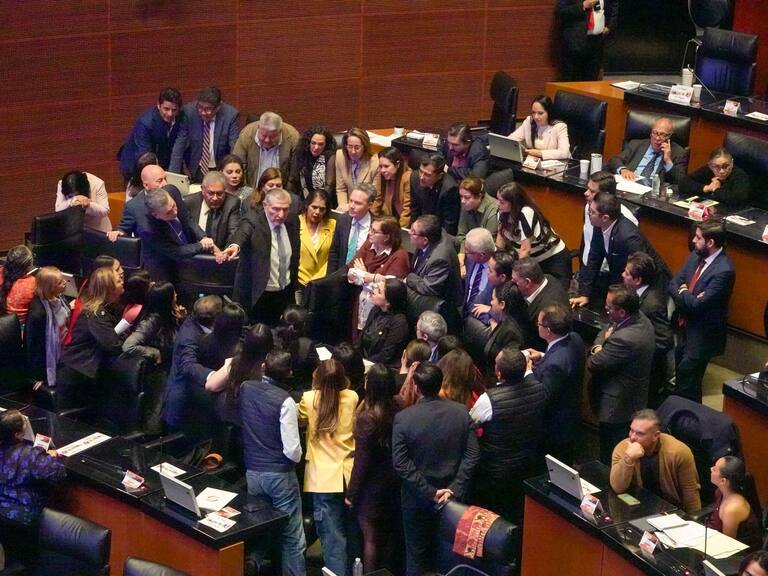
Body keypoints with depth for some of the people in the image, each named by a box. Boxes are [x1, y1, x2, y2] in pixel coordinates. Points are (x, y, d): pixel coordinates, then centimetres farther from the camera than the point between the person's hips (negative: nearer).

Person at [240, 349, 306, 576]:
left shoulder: (245, 388, -3)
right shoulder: (284, 400, -19)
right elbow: (292, 451, -19)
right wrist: (297, 458, 2)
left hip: (251, 472, 5)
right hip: (280, 474, -5)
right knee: (292, 538, 3)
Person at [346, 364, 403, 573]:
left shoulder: (367, 418, -24)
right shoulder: (397, 410, -9)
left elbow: (361, 462, -18)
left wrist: (351, 492, -8)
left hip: (372, 485, -6)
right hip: (393, 481, 6)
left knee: (370, 538, 7)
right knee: (389, 534, 19)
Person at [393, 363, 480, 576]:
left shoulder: (403, 418, -19)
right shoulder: (461, 412, -11)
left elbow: (401, 463, -19)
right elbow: (472, 455, -10)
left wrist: (430, 492, -14)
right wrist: (455, 488, -10)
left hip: (417, 498, -2)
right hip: (453, 496, 3)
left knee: (417, 558, 13)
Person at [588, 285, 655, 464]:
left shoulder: (624, 339, -35)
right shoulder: (642, 320, -5)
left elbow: (593, 365, -24)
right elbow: (603, 334, 7)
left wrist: (598, 348, -5)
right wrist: (600, 346, -14)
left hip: (617, 407, -10)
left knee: (611, 457, 9)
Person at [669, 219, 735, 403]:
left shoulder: (723, 270, -26)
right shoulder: (696, 256, 0)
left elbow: (698, 305, -28)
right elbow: (673, 285, 4)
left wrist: (682, 293, -10)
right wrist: (687, 296, -16)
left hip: (701, 336, -8)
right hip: (684, 328, 8)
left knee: (687, 388, -3)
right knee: (680, 376, 21)